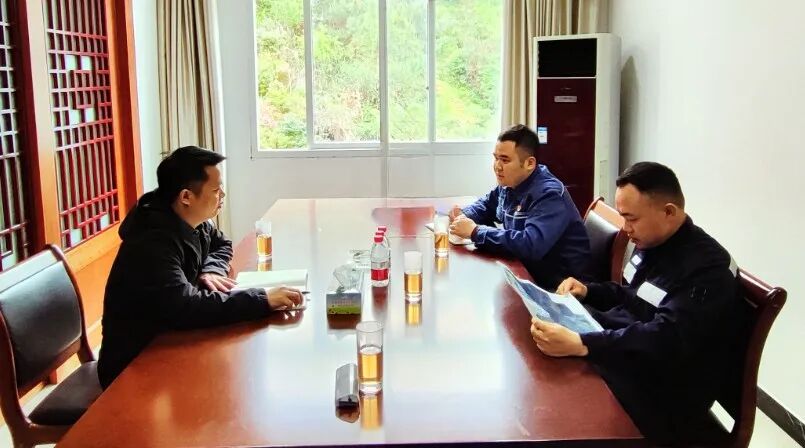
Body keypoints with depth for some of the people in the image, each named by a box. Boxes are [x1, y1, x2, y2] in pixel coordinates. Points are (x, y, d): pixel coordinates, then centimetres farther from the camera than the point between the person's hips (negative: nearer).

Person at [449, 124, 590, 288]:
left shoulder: (549, 195, -23)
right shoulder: (510, 184, 3)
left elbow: (531, 245, -37)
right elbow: (486, 204, 23)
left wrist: (475, 231, -30)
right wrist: (464, 215, -1)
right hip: (526, 268, 7)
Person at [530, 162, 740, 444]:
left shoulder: (706, 268, -22)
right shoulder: (652, 243, 7)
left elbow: (665, 341, -36)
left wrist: (579, 344, -47)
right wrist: (587, 290, 5)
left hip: (662, 395, -9)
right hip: (623, 358, 9)